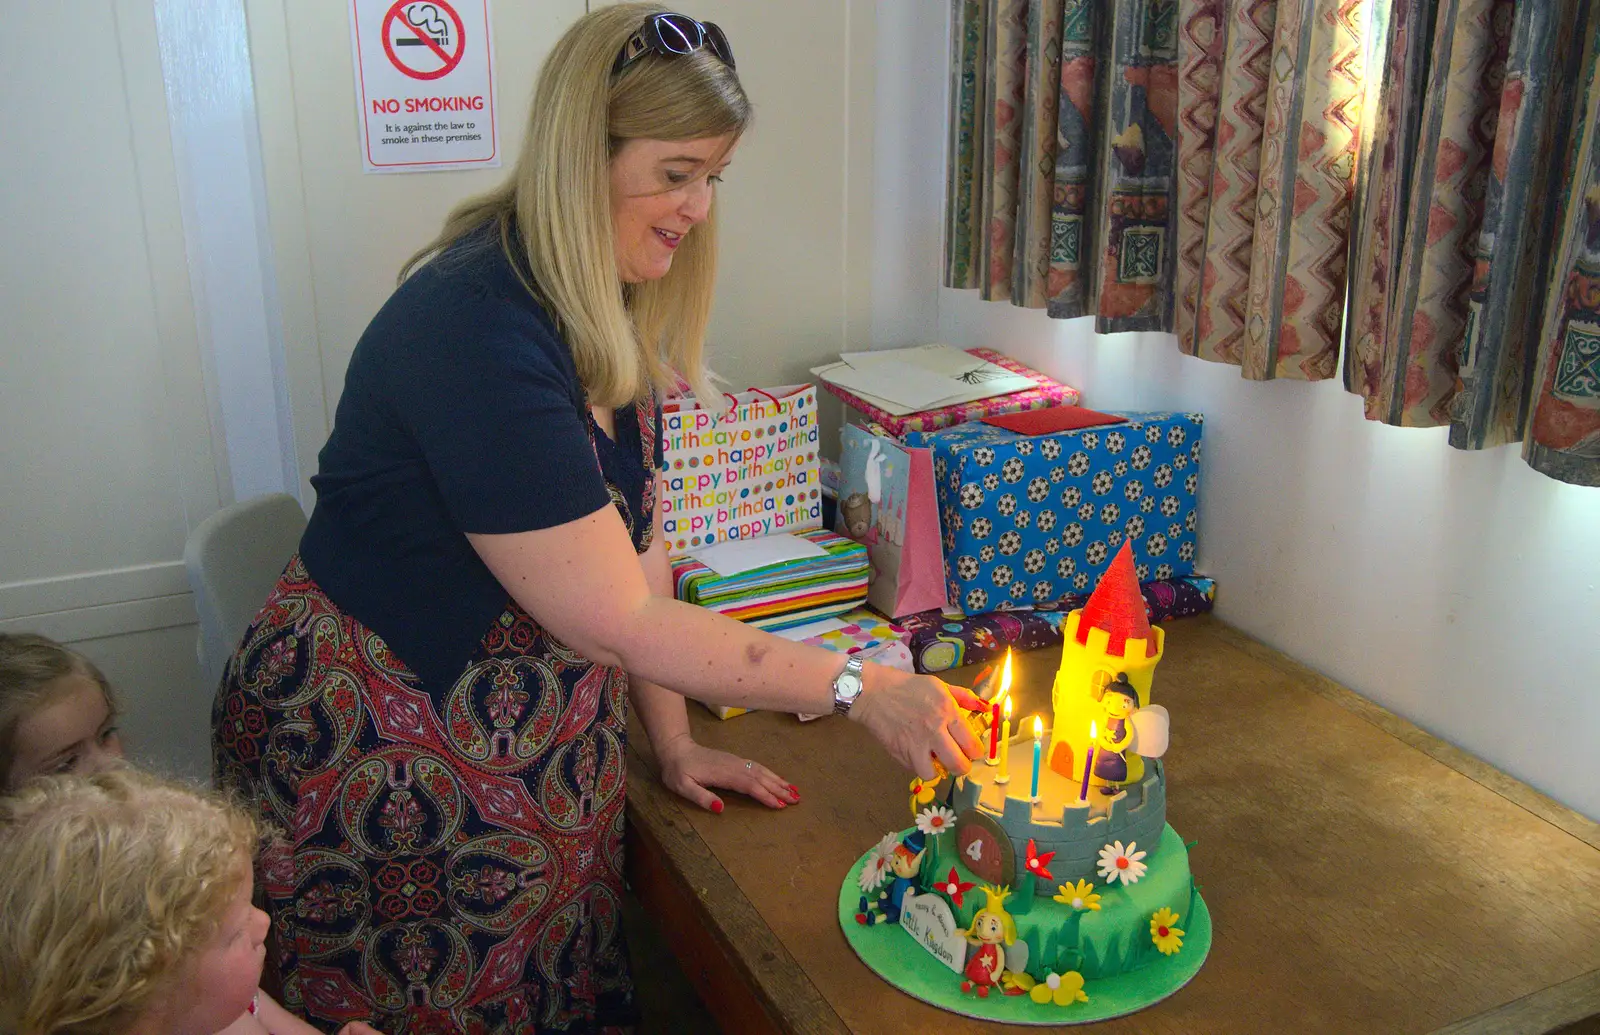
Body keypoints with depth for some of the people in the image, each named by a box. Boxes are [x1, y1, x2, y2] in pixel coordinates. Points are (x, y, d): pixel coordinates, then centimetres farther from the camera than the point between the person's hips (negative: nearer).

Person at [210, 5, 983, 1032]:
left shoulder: (609, 311, 1)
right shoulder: (476, 330, -28)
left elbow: (636, 537, 4)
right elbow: (620, 624, -27)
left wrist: (674, 741, 3)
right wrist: (861, 688, -21)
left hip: (542, 753, 8)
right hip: (383, 749, -8)